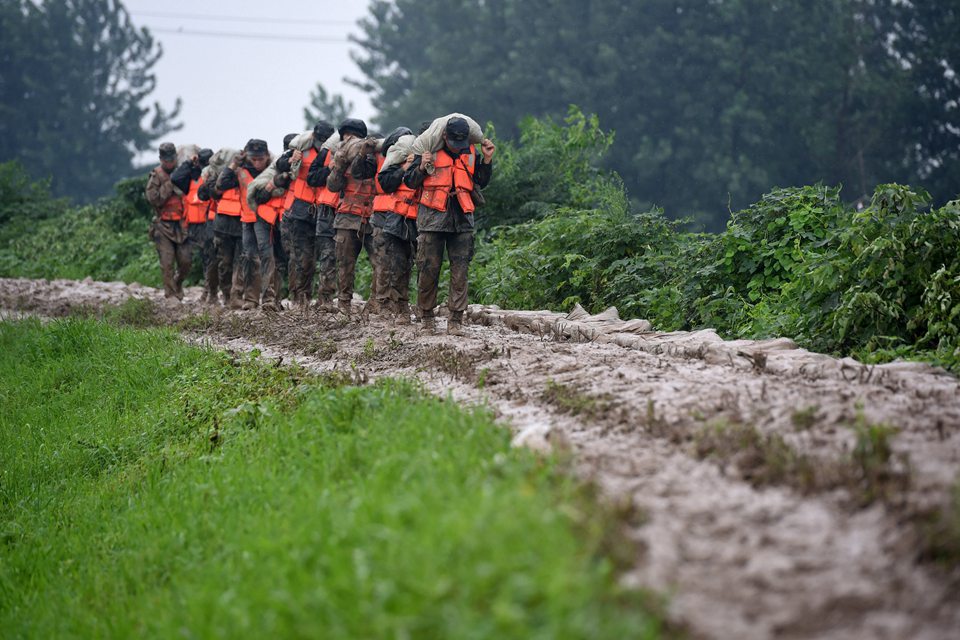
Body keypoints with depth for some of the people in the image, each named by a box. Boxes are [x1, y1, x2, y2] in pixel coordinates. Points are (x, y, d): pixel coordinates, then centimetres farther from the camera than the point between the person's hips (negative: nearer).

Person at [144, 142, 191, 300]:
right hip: (164, 226, -3)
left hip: (181, 225, 3)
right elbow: (153, 199, -13)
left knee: (185, 261, 2)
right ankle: (171, 295, 0)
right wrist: (169, 184, -16)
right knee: (167, 263, -6)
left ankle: (178, 282, 30)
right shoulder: (156, 176, -2)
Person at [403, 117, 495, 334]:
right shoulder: (430, 151, 1)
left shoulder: (472, 153, 9)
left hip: (461, 219, 2)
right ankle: (427, 317, 14)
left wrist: (487, 160, 3)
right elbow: (410, 181, 3)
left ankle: (456, 320, 1)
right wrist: (421, 167, -15)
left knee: (460, 271, -2)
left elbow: (482, 182, 17)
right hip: (433, 217, -2)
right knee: (429, 269, 1)